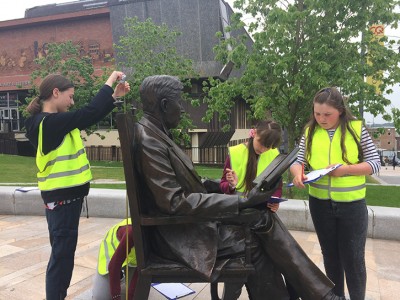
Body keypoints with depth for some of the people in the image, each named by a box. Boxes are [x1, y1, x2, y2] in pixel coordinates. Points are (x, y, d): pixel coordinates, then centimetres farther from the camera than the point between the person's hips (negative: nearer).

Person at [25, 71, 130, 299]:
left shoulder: (50, 122, 8)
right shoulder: (51, 122, -21)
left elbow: (89, 118, 13)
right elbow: (90, 113, -26)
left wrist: (115, 96, 8)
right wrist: (110, 81, -14)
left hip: (61, 194, 10)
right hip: (63, 195, -10)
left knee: (62, 249, 19)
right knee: (63, 252, 1)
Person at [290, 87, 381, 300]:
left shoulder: (356, 129, -6)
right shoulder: (310, 131, 0)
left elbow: (374, 163, -5)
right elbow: (298, 161, 1)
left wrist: (345, 169, -20)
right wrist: (297, 172, -22)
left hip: (352, 204, -3)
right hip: (320, 204, 3)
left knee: (353, 258, 7)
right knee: (330, 255, 18)